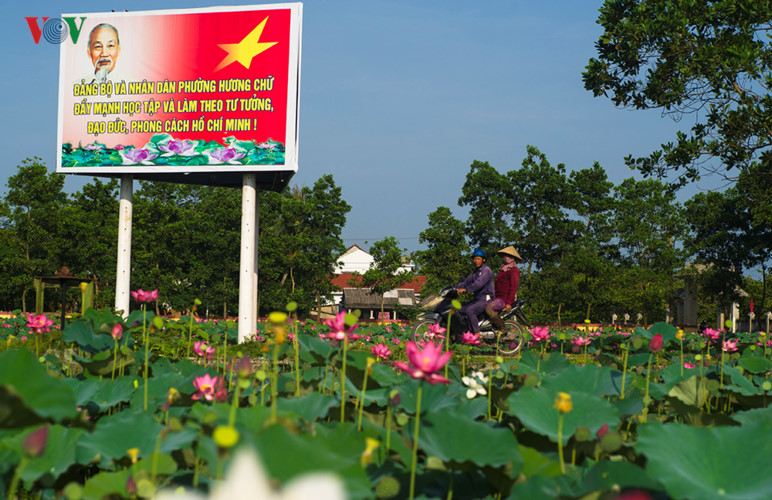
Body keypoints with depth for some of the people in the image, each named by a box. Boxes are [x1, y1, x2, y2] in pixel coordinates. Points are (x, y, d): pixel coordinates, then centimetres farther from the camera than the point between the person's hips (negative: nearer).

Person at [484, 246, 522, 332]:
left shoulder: (514, 270, -8)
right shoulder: (503, 269, 23)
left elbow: (513, 287, -16)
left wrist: (509, 303, -23)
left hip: (506, 298, -10)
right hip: (498, 297, 10)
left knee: (488, 308, -30)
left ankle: (503, 329, -23)